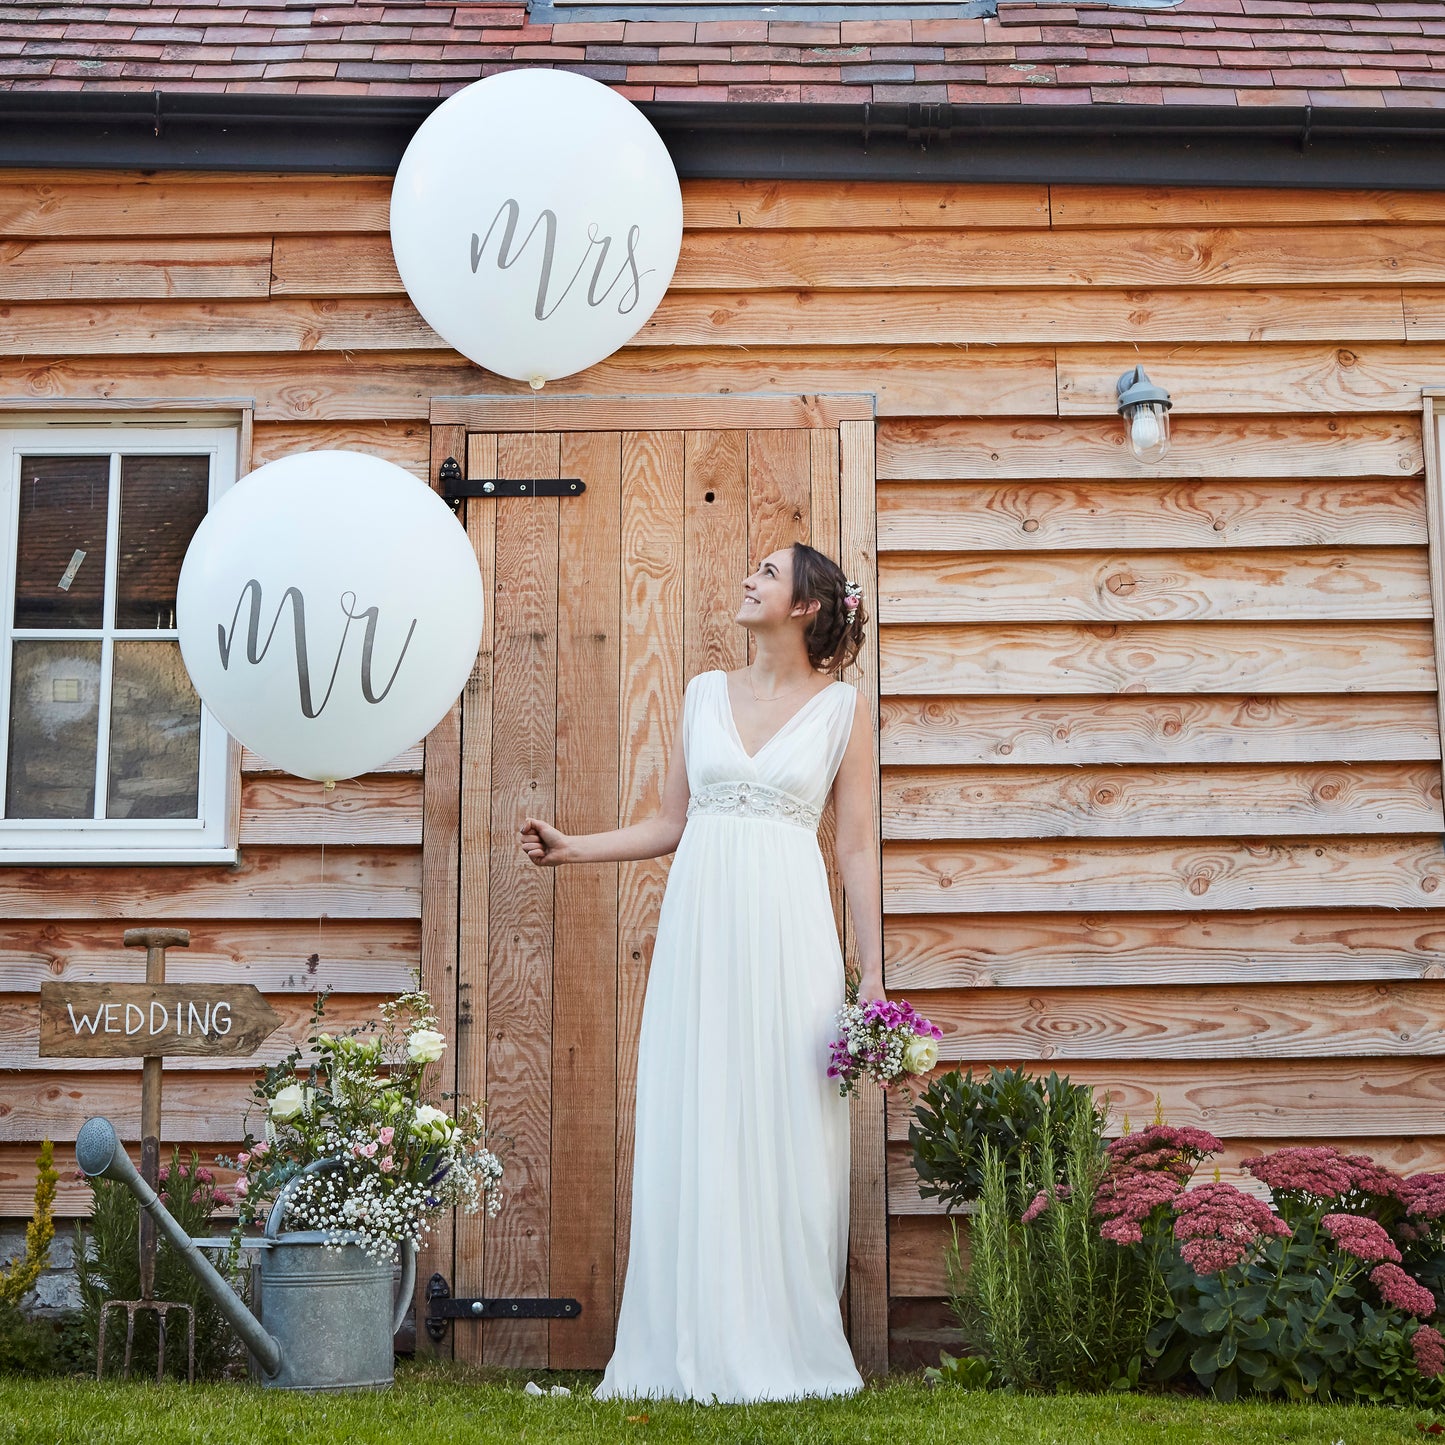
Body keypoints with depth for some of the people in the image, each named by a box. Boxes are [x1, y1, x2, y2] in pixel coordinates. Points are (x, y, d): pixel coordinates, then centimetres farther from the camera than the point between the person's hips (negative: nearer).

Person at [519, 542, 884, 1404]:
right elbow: (672, 824, 16)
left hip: (787, 929, -3)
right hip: (700, 922, 3)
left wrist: (874, 969, -3)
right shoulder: (706, 694, 13)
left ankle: (785, 1348, 9)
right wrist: (572, 849, 7)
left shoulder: (844, 709, 4)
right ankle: (698, 1347, 8)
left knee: (786, 1135, -2)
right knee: (691, 1132, 1)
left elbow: (859, 848, 2)